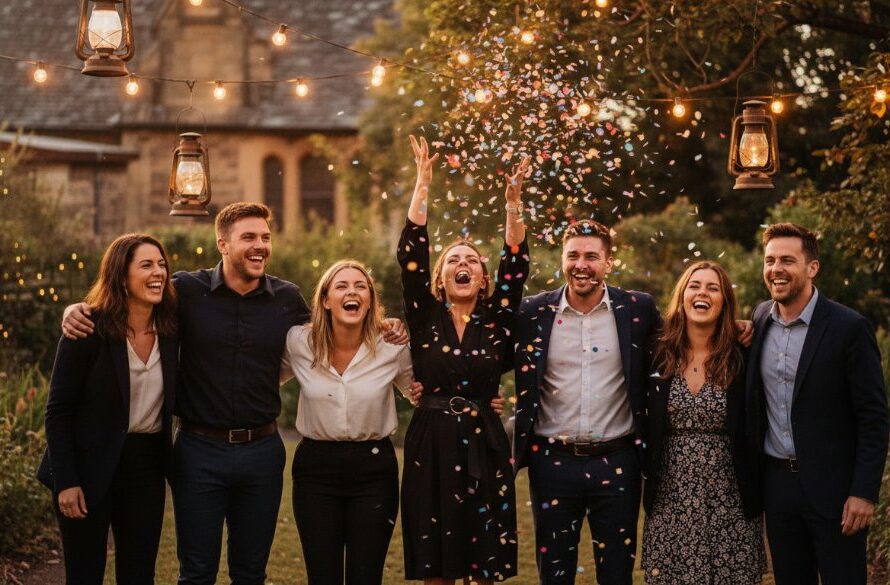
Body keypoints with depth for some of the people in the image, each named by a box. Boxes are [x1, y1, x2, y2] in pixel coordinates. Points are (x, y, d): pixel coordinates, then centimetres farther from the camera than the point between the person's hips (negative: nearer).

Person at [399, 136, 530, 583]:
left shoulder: (495, 320, 8)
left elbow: (516, 266, -3)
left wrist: (513, 202, -13)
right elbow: (411, 258, -5)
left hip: (483, 447, 1)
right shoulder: (426, 318, 5)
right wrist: (422, 185, -11)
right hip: (431, 445, -1)